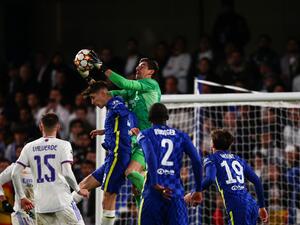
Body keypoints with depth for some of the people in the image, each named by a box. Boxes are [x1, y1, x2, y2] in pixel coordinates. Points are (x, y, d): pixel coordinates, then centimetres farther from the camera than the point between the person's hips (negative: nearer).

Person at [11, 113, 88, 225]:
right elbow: (67, 173, -12)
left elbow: (15, 174, 3)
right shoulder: (63, 145, -2)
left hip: (41, 204, 4)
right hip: (62, 201, -4)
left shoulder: (29, 147, 8)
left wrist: (22, 198, 13)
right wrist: (78, 190, 4)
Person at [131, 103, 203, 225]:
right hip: (176, 194, 2)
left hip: (154, 192, -2)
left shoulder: (145, 134, 7)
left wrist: (156, 185, -16)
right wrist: (198, 190, 11)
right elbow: (197, 161, 4)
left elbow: (151, 156, -14)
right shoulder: (181, 136, 14)